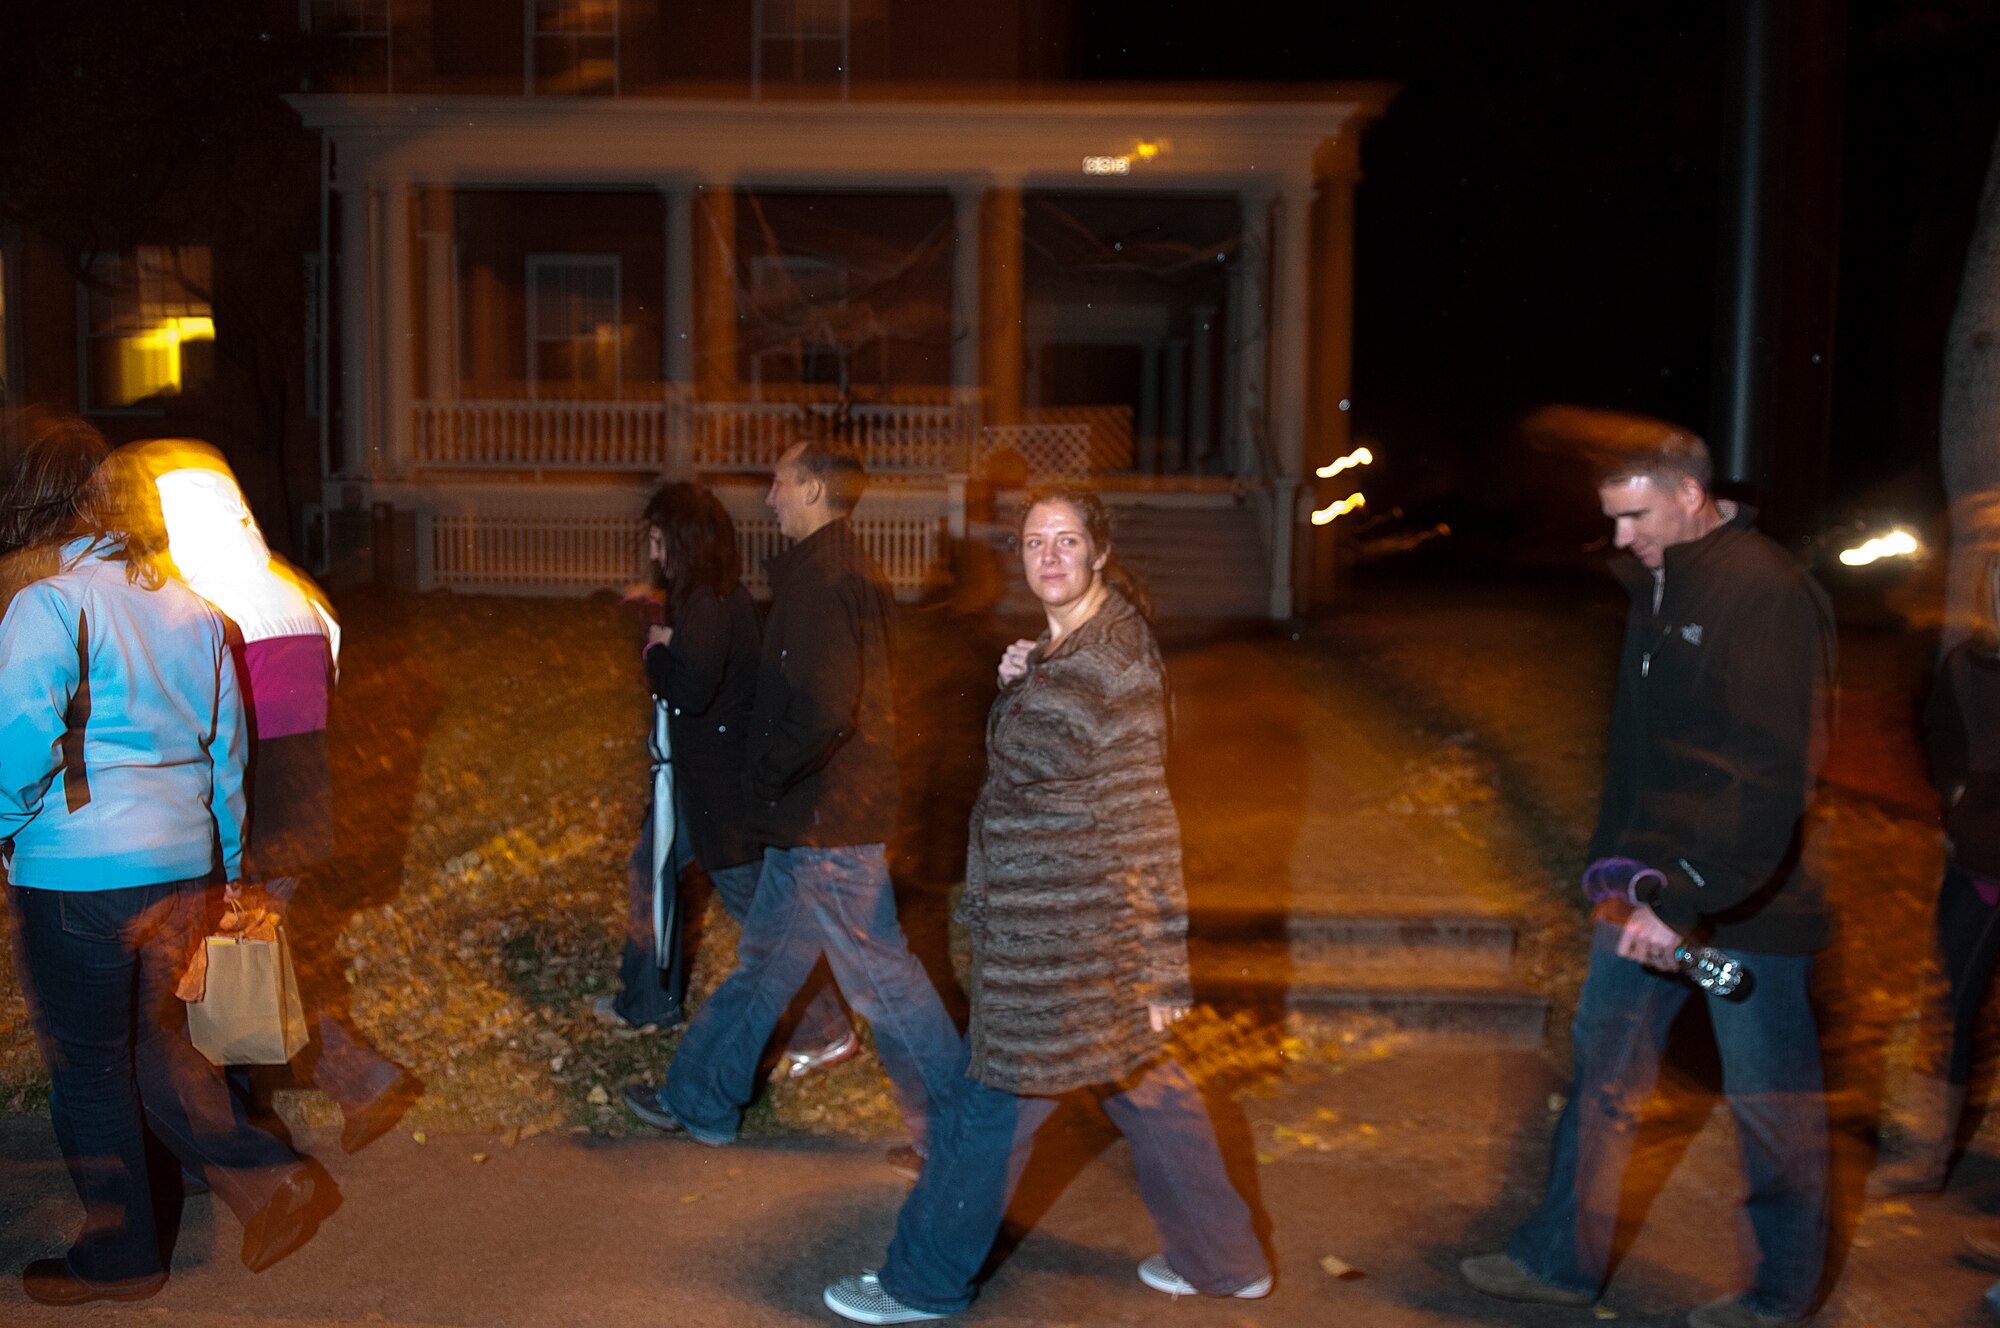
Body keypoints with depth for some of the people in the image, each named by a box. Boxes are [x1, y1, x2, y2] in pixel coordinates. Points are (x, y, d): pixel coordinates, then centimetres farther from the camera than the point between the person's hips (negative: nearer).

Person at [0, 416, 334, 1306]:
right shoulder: (191, 608, 7)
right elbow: (227, 745, 12)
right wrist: (225, 864, 21)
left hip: (76, 875, -6)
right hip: (183, 866, 6)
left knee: (88, 1066, 10)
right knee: (156, 1045, 20)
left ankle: (120, 1254, 23)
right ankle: (266, 1179, 10)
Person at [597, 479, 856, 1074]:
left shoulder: (709, 603, -22)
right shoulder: (718, 594, 10)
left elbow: (690, 691, -29)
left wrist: (656, 652, -11)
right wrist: (663, 639, 0)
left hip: (719, 778, -11)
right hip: (696, 770, 11)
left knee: (751, 901, -3)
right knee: (649, 869, 21)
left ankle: (826, 1031, 6)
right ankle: (647, 1003, 36)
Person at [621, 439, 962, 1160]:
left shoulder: (820, 580, -19)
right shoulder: (845, 569, 13)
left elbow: (825, 709, -29)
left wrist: (766, 773, -16)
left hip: (824, 817, -10)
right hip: (817, 812, 10)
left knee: (880, 974, -1)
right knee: (765, 957, 19)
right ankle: (701, 1100, 32)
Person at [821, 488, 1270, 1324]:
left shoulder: (1112, 665, -20)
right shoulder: (1061, 648, 9)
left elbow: (1142, 823, -20)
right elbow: (1027, 761, 18)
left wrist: (1160, 966, -18)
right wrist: (1015, 686, -1)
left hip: (1066, 932, -10)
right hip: (1045, 916, 10)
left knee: (995, 1103, 5)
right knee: (1144, 1084, 18)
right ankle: (1222, 1261, 31)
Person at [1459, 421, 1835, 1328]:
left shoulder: (1767, 595, -19)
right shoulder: (1656, 587, 10)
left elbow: (1768, 780, -26)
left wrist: (1685, 896, -29)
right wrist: (1622, 865, 14)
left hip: (1748, 903, -8)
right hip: (1650, 887, 8)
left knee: (1771, 1105, 8)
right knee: (1603, 1073, 13)